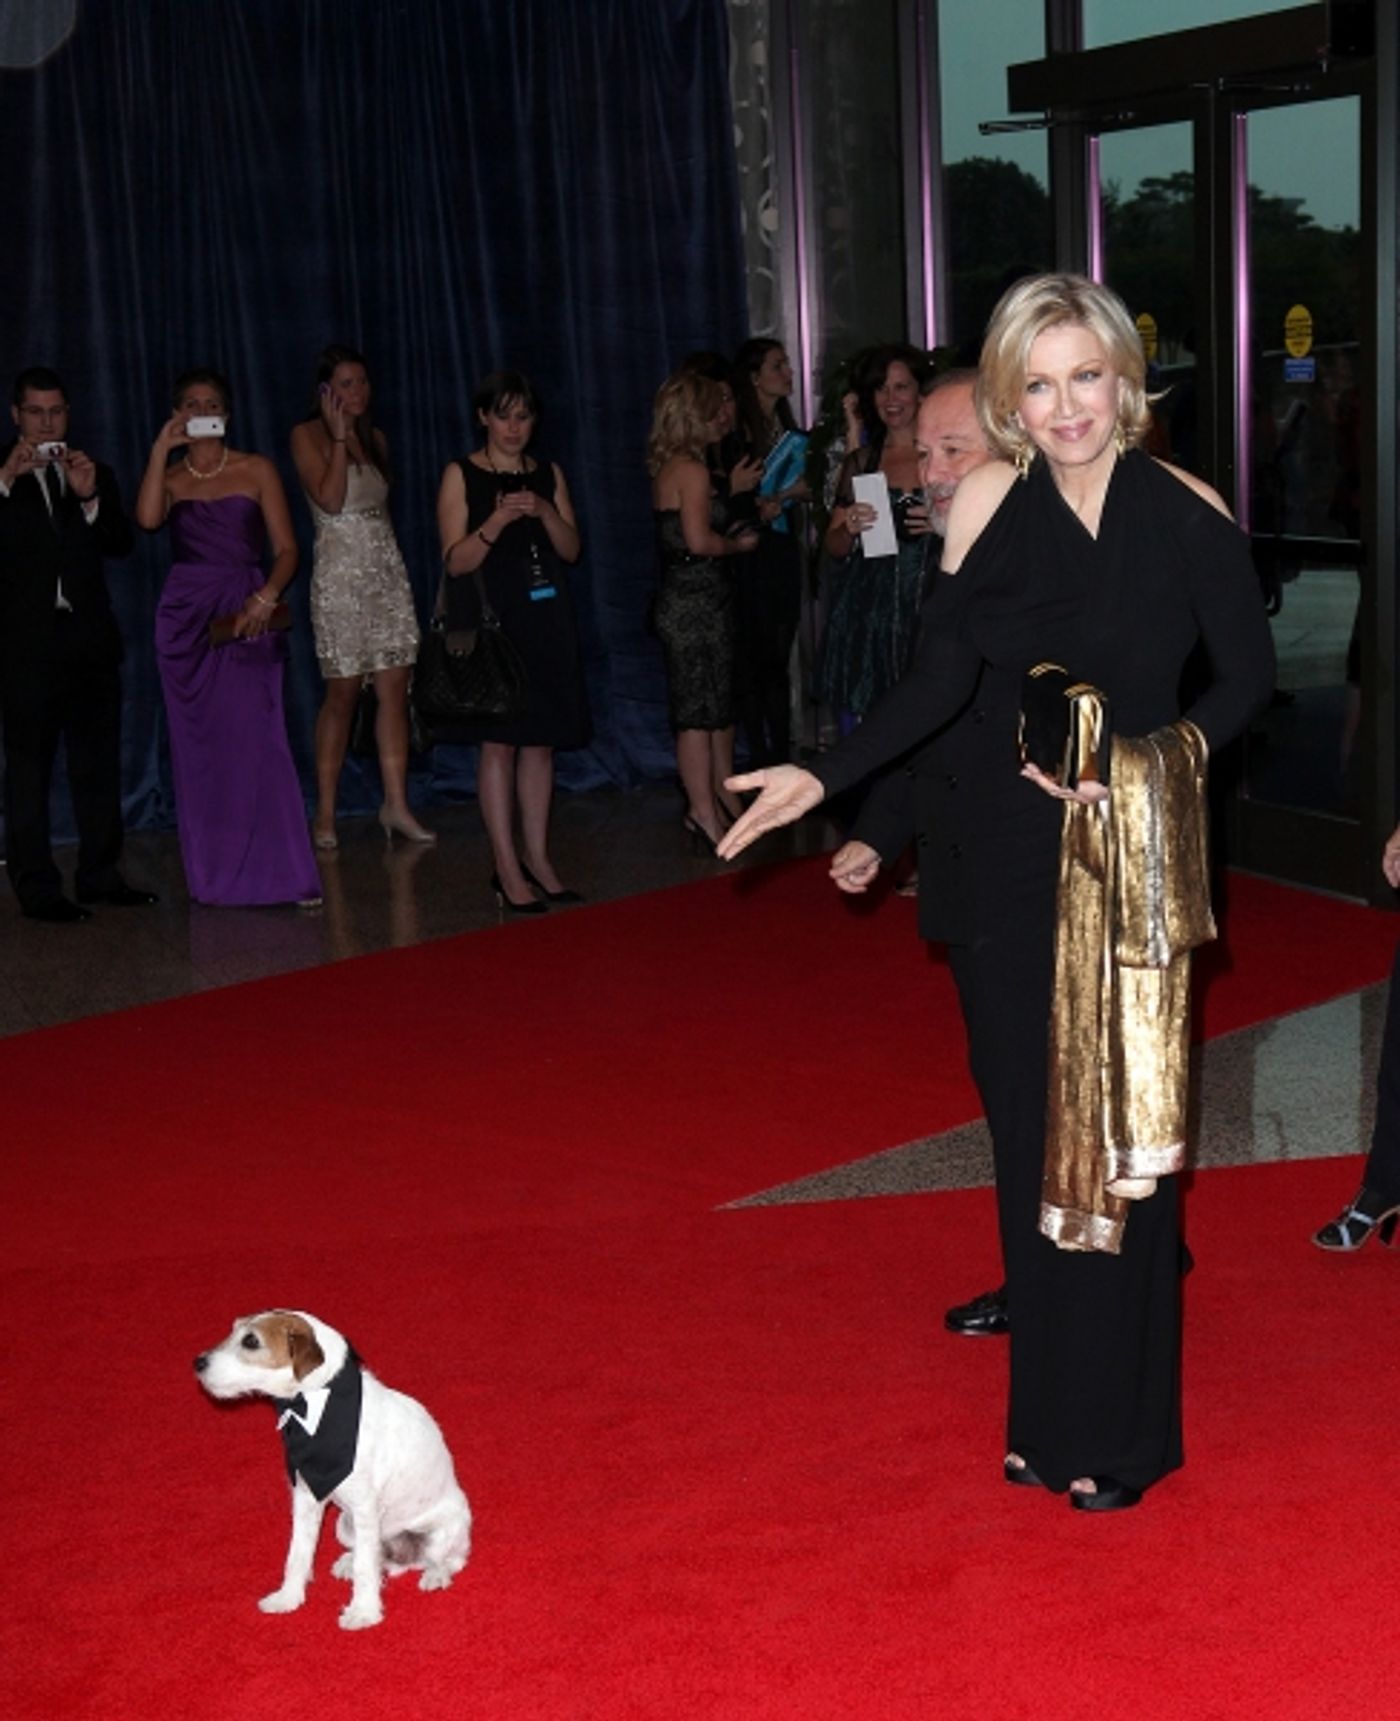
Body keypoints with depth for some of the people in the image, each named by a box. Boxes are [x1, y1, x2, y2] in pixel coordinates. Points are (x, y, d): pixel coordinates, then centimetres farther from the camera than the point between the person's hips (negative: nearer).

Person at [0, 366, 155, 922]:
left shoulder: (94, 474, 14)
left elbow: (121, 543, 3)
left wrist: (91, 497, -14)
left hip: (90, 640, 4)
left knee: (98, 764, 8)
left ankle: (100, 874, 15)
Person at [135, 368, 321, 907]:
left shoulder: (256, 471, 6)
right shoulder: (170, 476, 10)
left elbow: (286, 549, 0)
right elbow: (148, 518, -12)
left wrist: (266, 596, -17)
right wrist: (161, 449, -7)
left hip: (247, 617, -2)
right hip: (186, 619, 2)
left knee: (256, 740, -10)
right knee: (199, 747, 3)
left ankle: (280, 872, -8)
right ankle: (215, 876, 8)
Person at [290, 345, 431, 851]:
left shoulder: (375, 438, 14)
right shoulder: (307, 436, -3)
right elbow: (329, 499, -17)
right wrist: (340, 435, -13)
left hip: (387, 568, 6)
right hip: (340, 572, -5)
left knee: (394, 689, -1)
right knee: (343, 693, -3)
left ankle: (396, 804, 2)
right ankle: (325, 813, 5)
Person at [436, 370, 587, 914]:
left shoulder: (549, 475, 13)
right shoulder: (462, 475, 0)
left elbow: (571, 550, 8)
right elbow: (455, 561, -7)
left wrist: (545, 512, -10)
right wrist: (495, 524, -22)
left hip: (547, 621, 5)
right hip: (492, 621, -4)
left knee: (541, 741, 5)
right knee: (499, 741, -7)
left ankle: (537, 858, 13)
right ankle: (507, 869, -4)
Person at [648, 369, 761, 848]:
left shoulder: (669, 467, 13)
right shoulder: (692, 469, -16)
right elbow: (698, 539, -22)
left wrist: (728, 490, 16)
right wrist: (739, 544, -7)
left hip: (686, 598, 10)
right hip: (696, 604, -10)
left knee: (718, 703, 17)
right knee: (698, 712, -5)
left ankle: (722, 793, 26)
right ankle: (705, 812, -1)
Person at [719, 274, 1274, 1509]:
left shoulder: (1187, 513, -8)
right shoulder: (990, 501, -2)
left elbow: (1249, 672, 0)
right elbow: (943, 679, 1)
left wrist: (1171, 753, -16)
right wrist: (827, 781, -6)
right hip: (1002, 859, 2)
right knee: (1030, 1130, 8)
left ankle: (1119, 1431, 13)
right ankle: (1047, 1413, 20)